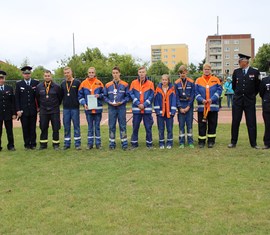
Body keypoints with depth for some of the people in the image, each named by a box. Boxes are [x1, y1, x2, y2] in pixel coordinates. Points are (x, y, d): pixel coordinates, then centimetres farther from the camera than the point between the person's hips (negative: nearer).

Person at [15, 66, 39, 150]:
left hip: (33, 110, 0)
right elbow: (16, 98, 4)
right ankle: (27, 144, 12)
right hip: (23, 110, 0)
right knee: (25, 128, 3)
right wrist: (18, 110, -4)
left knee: (33, 128, 4)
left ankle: (33, 144, 13)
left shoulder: (36, 83, 5)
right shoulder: (19, 84, 6)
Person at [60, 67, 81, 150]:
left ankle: (77, 144, 8)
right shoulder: (63, 84, 10)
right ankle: (67, 143, 15)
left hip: (75, 108, -3)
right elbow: (61, 95, 15)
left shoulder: (77, 83, -2)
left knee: (76, 126, 1)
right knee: (66, 127, 7)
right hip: (66, 108, 4)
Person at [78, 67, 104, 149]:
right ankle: (90, 143, 15)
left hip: (98, 108, 0)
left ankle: (98, 143, 14)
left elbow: (104, 94, 8)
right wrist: (84, 104, -9)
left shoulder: (99, 83, 1)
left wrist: (99, 95, -12)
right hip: (88, 108, 1)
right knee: (90, 126, 8)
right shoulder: (83, 83, 3)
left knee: (97, 126, 7)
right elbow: (80, 96, 5)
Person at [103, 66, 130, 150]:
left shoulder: (125, 85, 1)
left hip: (121, 108, -1)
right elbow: (105, 96, 9)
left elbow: (127, 96, 2)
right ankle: (112, 143, 15)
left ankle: (124, 143, 10)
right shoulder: (107, 85, 5)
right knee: (111, 126, 5)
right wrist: (110, 102, -7)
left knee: (123, 125, 3)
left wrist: (121, 102, -11)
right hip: (111, 108, 1)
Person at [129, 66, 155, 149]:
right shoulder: (134, 83, 4)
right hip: (136, 109, 1)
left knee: (148, 127, 4)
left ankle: (149, 143, 15)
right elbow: (131, 94, 0)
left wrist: (144, 105, -11)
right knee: (135, 127, 6)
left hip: (147, 109, -1)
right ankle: (134, 143, 16)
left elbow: (152, 96, -1)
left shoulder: (150, 83, 2)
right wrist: (138, 103, -11)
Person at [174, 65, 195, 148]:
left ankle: (190, 142, 10)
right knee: (181, 124, 2)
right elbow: (176, 96, 0)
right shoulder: (177, 83, 0)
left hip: (189, 106, 0)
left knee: (189, 124, 3)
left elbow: (193, 95, -2)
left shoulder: (191, 82, -1)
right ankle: (181, 143, 8)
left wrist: (188, 106, -8)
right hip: (181, 106, 0)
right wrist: (180, 107, -7)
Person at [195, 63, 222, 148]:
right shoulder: (198, 80, 7)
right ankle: (201, 141, 10)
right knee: (202, 125, 3)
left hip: (213, 106, 0)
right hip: (202, 106, 0)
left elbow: (219, 90, 0)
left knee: (212, 124, 5)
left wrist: (212, 99, -13)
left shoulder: (216, 80, 7)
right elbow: (196, 92, 2)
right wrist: (201, 100, -14)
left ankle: (211, 141, 14)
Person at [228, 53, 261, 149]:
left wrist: (252, 95, 13)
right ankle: (233, 142, 13)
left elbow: (257, 86, 7)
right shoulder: (236, 72, 3)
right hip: (237, 100, 2)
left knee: (251, 123, 2)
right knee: (235, 122, 4)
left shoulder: (255, 72, -3)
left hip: (250, 101, -2)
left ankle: (253, 143, 10)